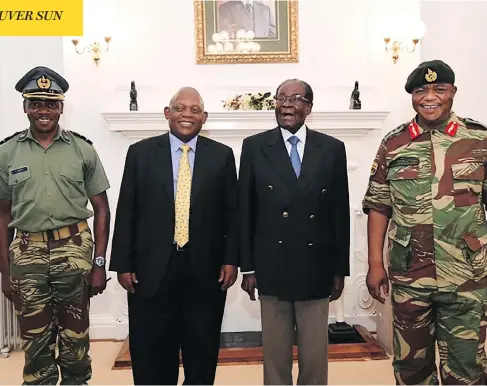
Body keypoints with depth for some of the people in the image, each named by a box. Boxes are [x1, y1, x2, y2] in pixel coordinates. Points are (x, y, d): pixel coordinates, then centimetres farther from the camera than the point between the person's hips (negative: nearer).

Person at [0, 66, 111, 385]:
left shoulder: (82, 149, 0)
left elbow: (101, 208, 3)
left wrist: (99, 263, -2)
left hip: (74, 249, 0)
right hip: (27, 253, 1)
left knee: (75, 336, 12)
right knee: (35, 338, 12)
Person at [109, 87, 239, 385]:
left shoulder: (222, 155, 4)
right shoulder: (140, 152, 3)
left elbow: (233, 212, 4)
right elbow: (126, 212, 2)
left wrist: (231, 259, -3)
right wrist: (123, 264, -2)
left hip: (206, 269, 1)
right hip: (151, 269, 0)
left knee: (203, 355, 14)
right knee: (151, 357, 11)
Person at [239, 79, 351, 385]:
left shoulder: (332, 148, 3)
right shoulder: (255, 147, 1)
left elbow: (340, 212, 4)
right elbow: (245, 210, 1)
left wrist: (340, 269, 3)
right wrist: (248, 266, -1)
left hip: (316, 268, 1)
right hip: (271, 268, 0)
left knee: (315, 354, 12)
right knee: (275, 353, 12)